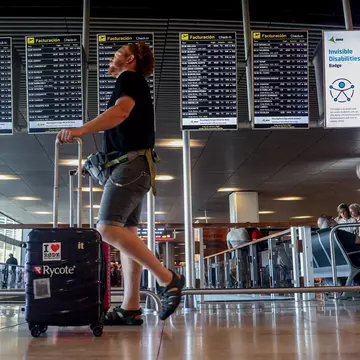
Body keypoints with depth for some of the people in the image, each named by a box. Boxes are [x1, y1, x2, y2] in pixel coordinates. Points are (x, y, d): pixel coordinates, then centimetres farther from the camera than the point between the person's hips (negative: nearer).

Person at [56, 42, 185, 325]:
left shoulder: (130, 78, 0)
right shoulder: (135, 86, 30)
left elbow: (121, 111, -20)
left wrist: (82, 130, -30)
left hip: (130, 164, -10)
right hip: (134, 166, 10)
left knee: (108, 228, -20)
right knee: (126, 233, 2)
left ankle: (167, 279, -18)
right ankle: (131, 308, 0)